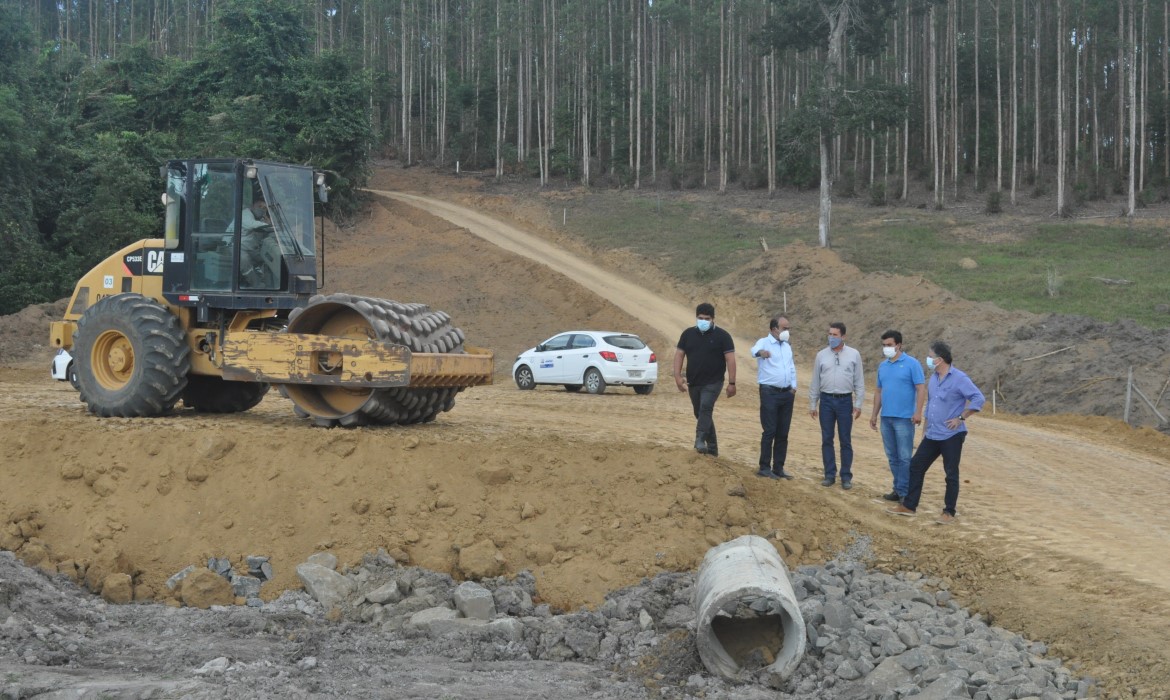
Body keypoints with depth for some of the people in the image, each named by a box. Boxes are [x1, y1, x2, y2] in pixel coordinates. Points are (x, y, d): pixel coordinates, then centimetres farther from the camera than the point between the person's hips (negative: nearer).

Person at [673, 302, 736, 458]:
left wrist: (732, 383, -13)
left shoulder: (722, 336, -6)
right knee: (701, 414, 10)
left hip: (713, 382, -5)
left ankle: (700, 441, -30)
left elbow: (730, 359, -8)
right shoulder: (688, 334, 5)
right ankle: (712, 447, 20)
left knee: (706, 408, -24)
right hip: (693, 383, 5)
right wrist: (678, 376, -6)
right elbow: (679, 354, 5)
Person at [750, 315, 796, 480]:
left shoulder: (787, 346, 16)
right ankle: (764, 468, -1)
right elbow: (754, 350, -29)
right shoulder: (764, 342, -6)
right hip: (770, 392, -6)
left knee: (783, 433, 8)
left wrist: (793, 386, 8)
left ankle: (778, 468, 15)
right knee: (769, 431, -7)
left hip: (787, 393, 6)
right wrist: (760, 353, -53)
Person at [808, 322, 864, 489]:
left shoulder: (854, 355, 1)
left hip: (845, 401, -2)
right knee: (827, 439, 5)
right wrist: (812, 405, 7)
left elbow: (859, 381, 2)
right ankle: (829, 474, 13)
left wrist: (858, 404, -3)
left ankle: (846, 477, 8)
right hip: (826, 400, 2)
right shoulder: (821, 355, 4)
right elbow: (815, 382, 8)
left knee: (845, 441, 2)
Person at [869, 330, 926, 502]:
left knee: (904, 457, -4)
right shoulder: (882, 366, 13)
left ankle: (905, 492, 0)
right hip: (886, 418, 7)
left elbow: (921, 389, -10)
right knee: (892, 456, 11)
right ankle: (898, 489, 19)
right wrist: (874, 414, 17)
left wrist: (918, 412, -19)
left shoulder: (912, 364, -6)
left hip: (904, 418, -7)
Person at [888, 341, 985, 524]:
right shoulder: (933, 378, 10)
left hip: (951, 436, -8)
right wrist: (926, 426, 20)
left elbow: (978, 398, -18)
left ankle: (949, 513, 10)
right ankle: (908, 506, 17)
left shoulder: (959, 378, -14)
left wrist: (961, 418, -18)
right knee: (916, 466, 9)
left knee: (951, 474, 1)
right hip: (932, 435, 8)